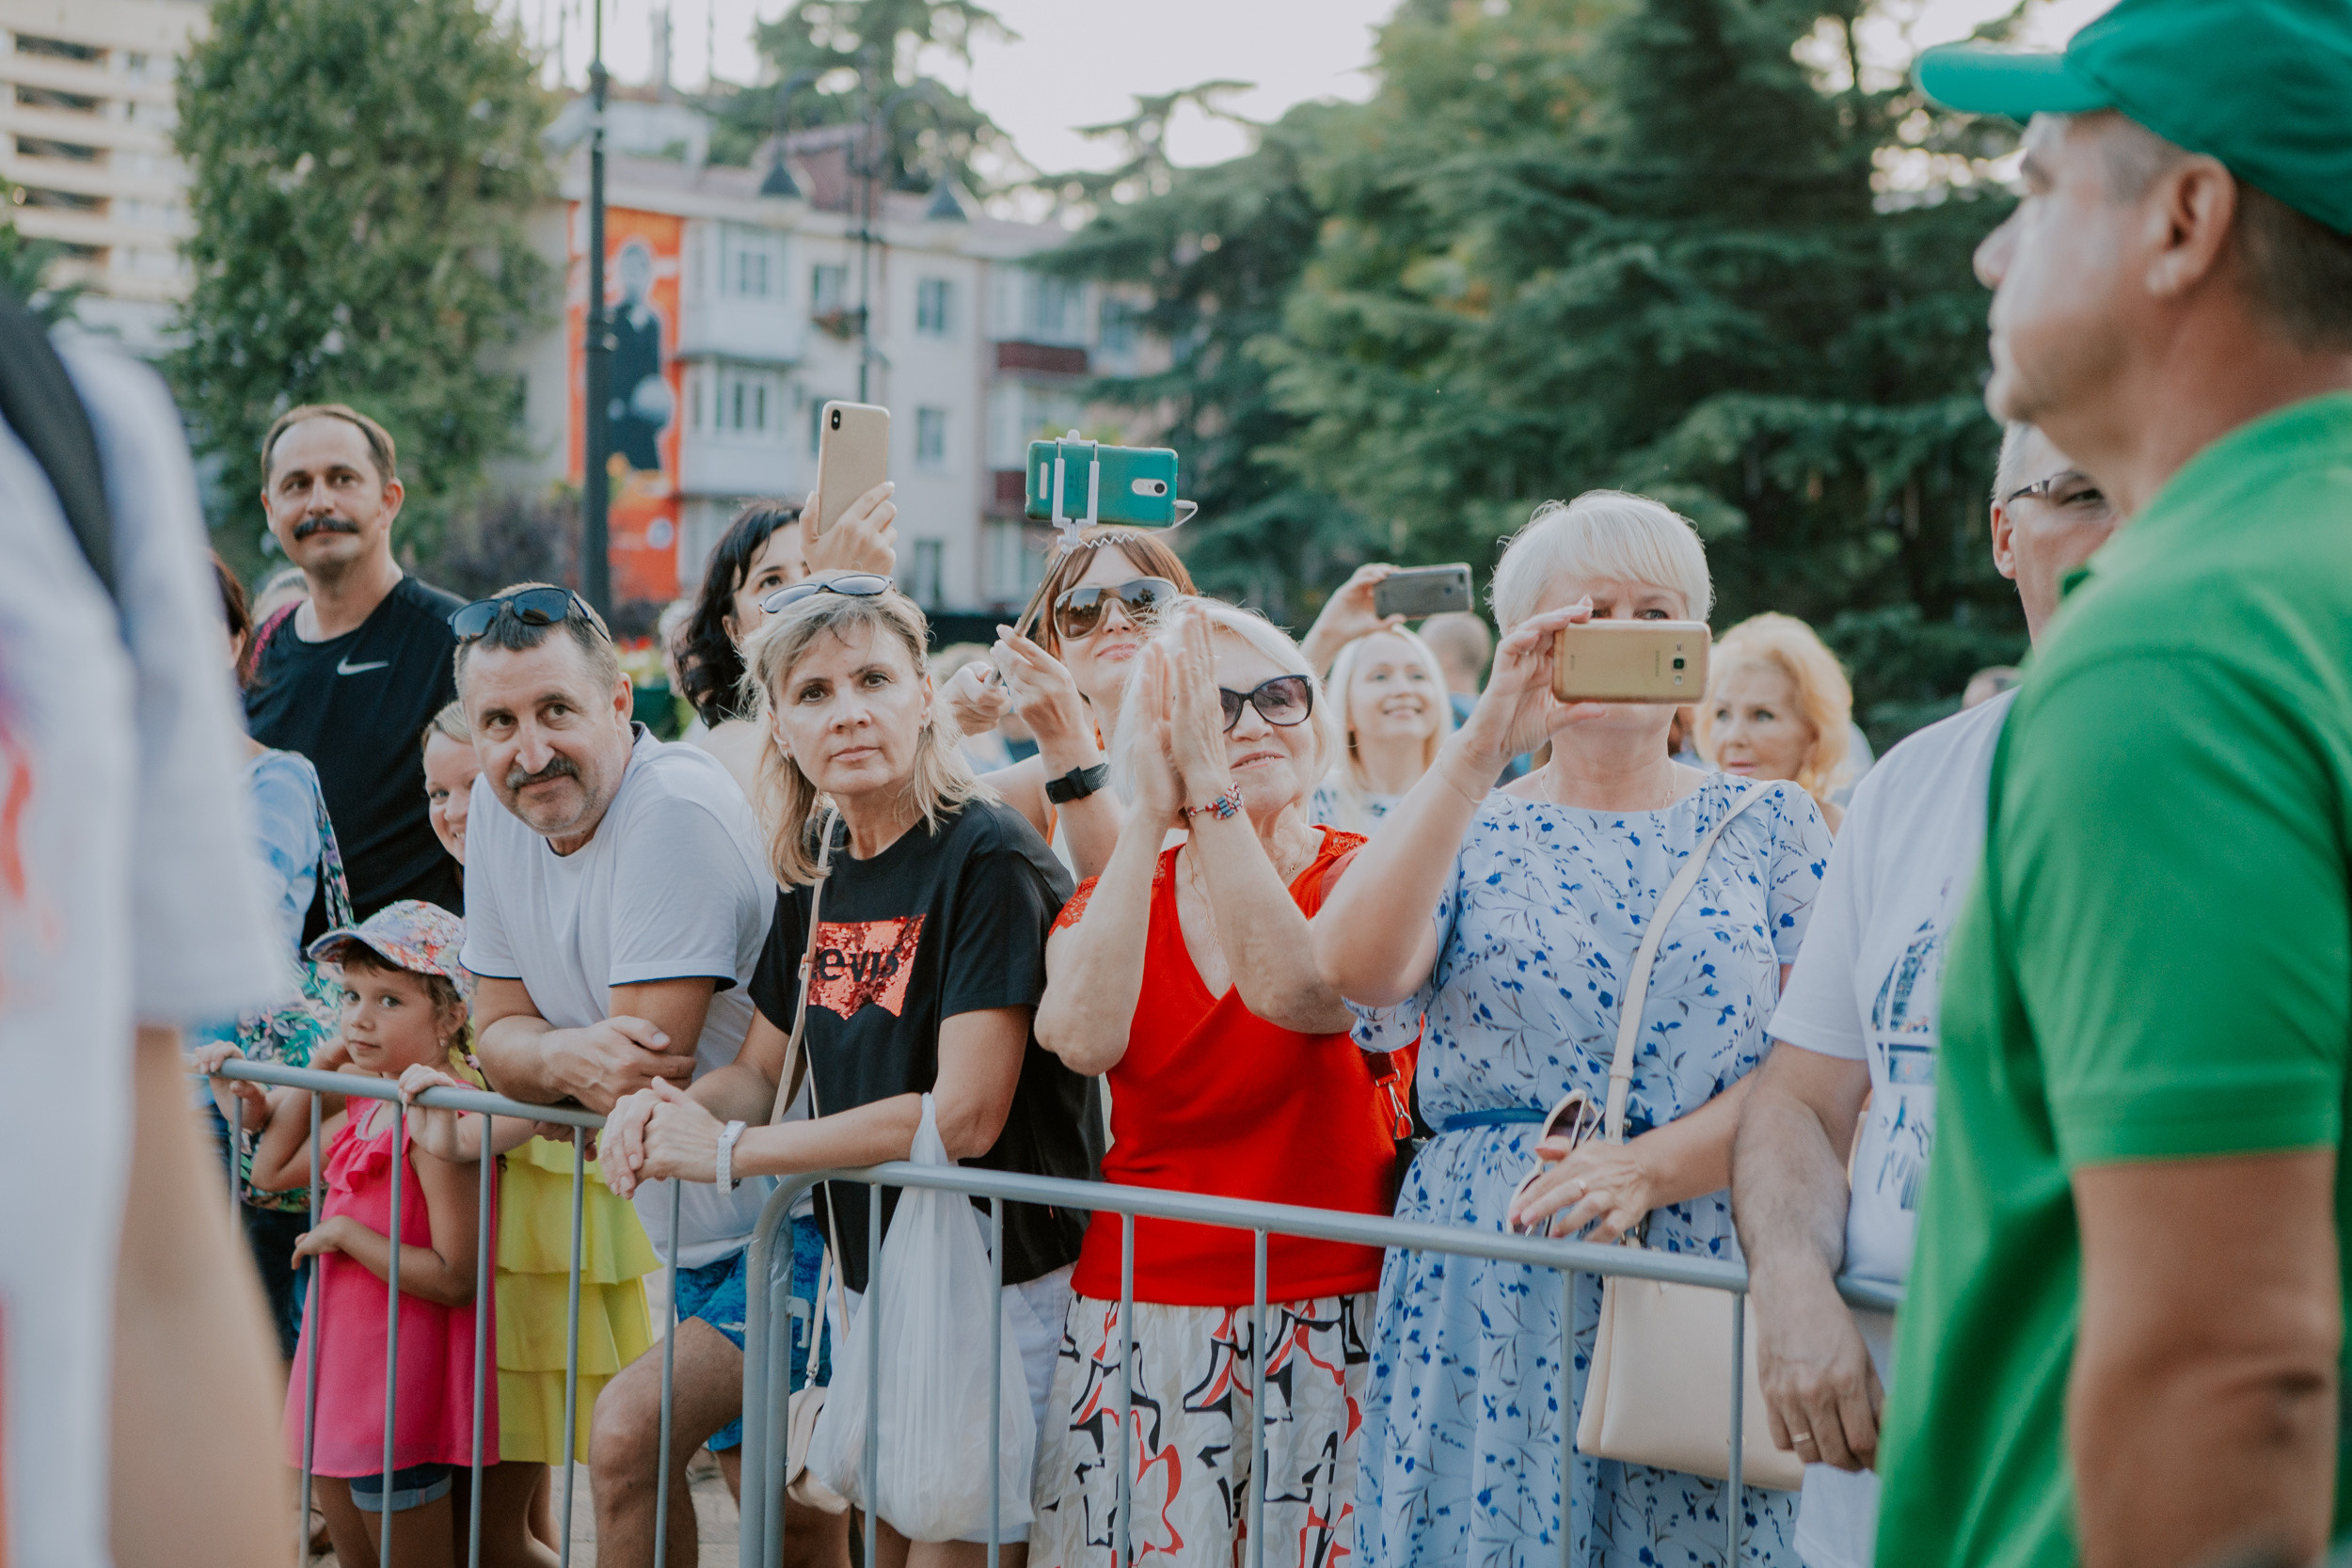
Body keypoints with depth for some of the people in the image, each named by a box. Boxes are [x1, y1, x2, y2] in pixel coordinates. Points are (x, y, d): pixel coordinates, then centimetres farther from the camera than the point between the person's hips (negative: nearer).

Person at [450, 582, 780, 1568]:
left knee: (627, 1436, -18)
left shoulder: (678, 811, -24)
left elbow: (652, 1069, -25)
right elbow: (500, 1032, 5)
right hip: (696, 1237, 8)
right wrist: (572, 1056, -17)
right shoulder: (500, 811, 2)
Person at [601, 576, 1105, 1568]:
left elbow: (963, 1115, -23)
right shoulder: (816, 870, 5)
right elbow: (763, 1068, 15)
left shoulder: (989, 861, -18)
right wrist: (669, 1108, -9)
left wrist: (728, 1150, -17)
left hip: (1002, 1283, -7)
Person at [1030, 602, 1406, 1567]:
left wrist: (1213, 795, -22)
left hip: (1330, 1316, -2)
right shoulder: (1115, 897, 7)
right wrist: (1151, 815, -14)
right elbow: (1082, 1037, -16)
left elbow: (1296, 994, -24)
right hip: (1140, 1313, 2)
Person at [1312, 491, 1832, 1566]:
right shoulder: (1468, 831, 9)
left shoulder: (1768, 825, 9)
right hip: (1487, 1306, 0)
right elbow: (1353, 967, -14)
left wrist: (1648, 1166, -16)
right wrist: (1483, 745, -18)